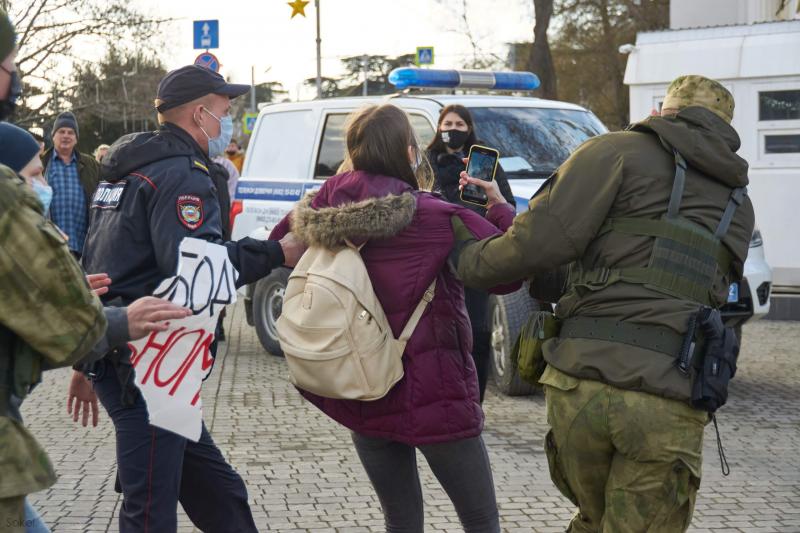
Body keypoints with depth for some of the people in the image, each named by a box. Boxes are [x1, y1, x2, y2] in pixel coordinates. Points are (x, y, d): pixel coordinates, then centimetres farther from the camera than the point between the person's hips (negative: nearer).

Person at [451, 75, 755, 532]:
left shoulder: (621, 152, 6)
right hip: (670, 400, 2)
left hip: (582, 380, -1)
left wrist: (469, 258, 14)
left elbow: (543, 242, -6)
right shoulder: (739, 207, 22)